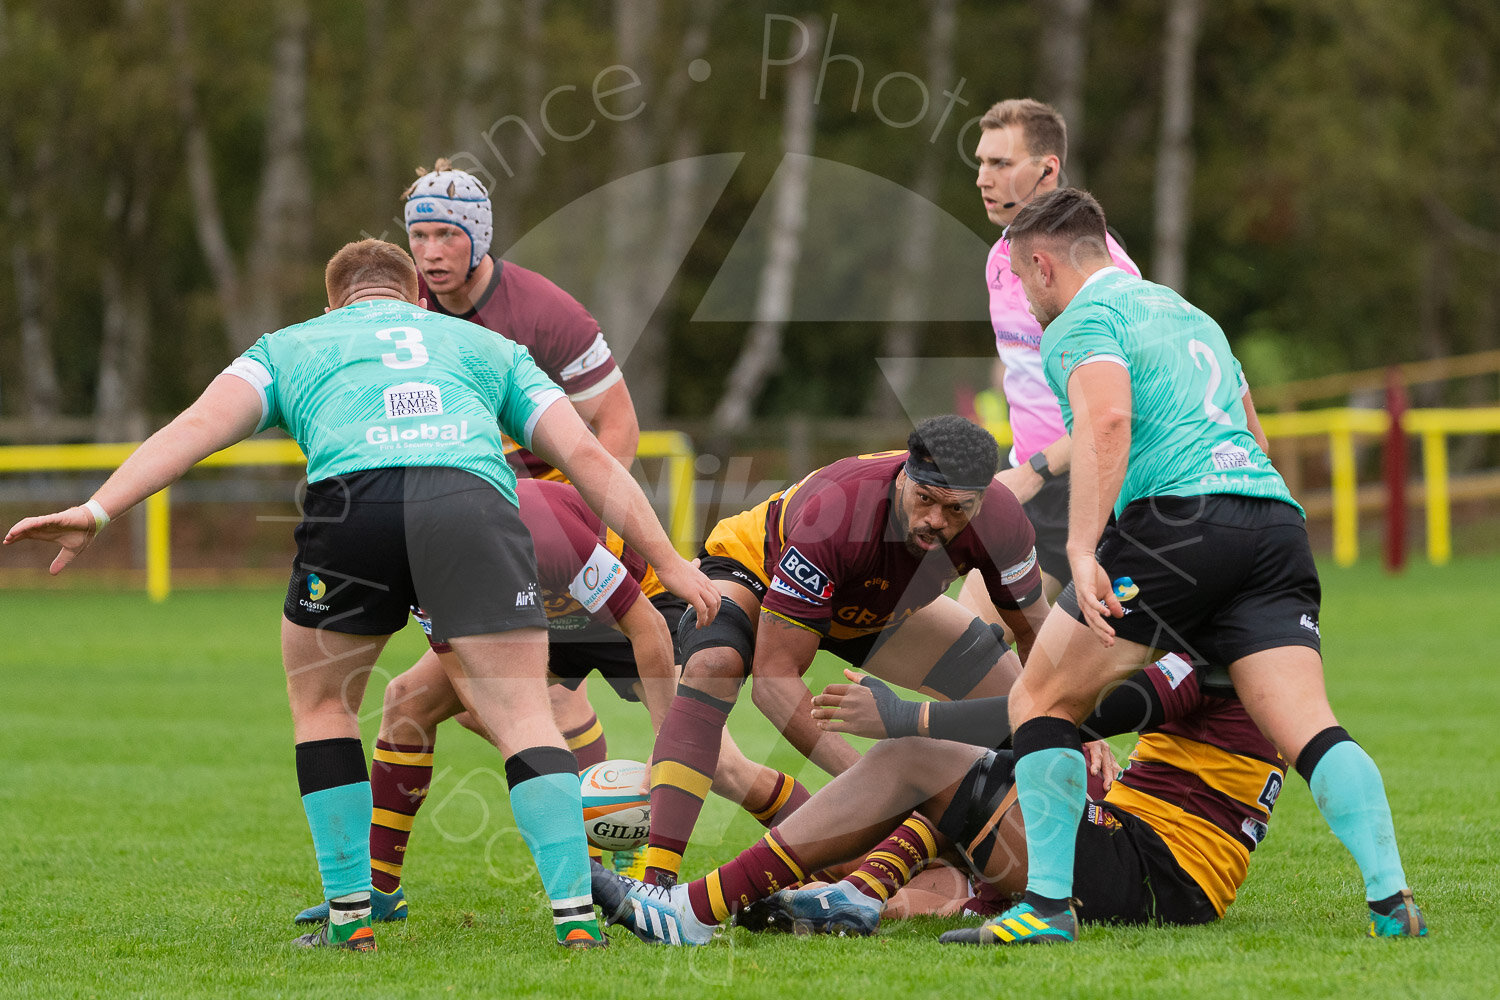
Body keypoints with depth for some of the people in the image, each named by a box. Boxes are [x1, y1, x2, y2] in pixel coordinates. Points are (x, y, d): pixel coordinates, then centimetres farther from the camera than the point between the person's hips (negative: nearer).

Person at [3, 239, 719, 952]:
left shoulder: (290, 346, 33)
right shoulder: (485, 347, 37)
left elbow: (199, 426, 17)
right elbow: (586, 456, 29)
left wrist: (97, 510, 9)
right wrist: (668, 564, 31)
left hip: (351, 500, 0)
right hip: (476, 503, 0)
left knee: (321, 702, 22)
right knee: (525, 718, 2)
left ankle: (350, 916, 19)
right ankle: (575, 915, -12)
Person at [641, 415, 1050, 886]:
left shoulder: (999, 518, -30)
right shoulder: (835, 515, -45)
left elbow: (1036, 633, -10)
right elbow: (773, 677, -42)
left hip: (875, 608, 6)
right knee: (711, 667, -37)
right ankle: (655, 879, -41)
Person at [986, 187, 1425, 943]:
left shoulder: (1082, 321, 5)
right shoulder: (1186, 312, 31)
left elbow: (1106, 420, -15)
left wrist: (1082, 549, -23)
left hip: (1175, 514, -7)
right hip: (1275, 513, 7)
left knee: (1040, 702, 7)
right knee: (1308, 731, -4)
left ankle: (1048, 903, 0)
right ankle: (1392, 900, -22)